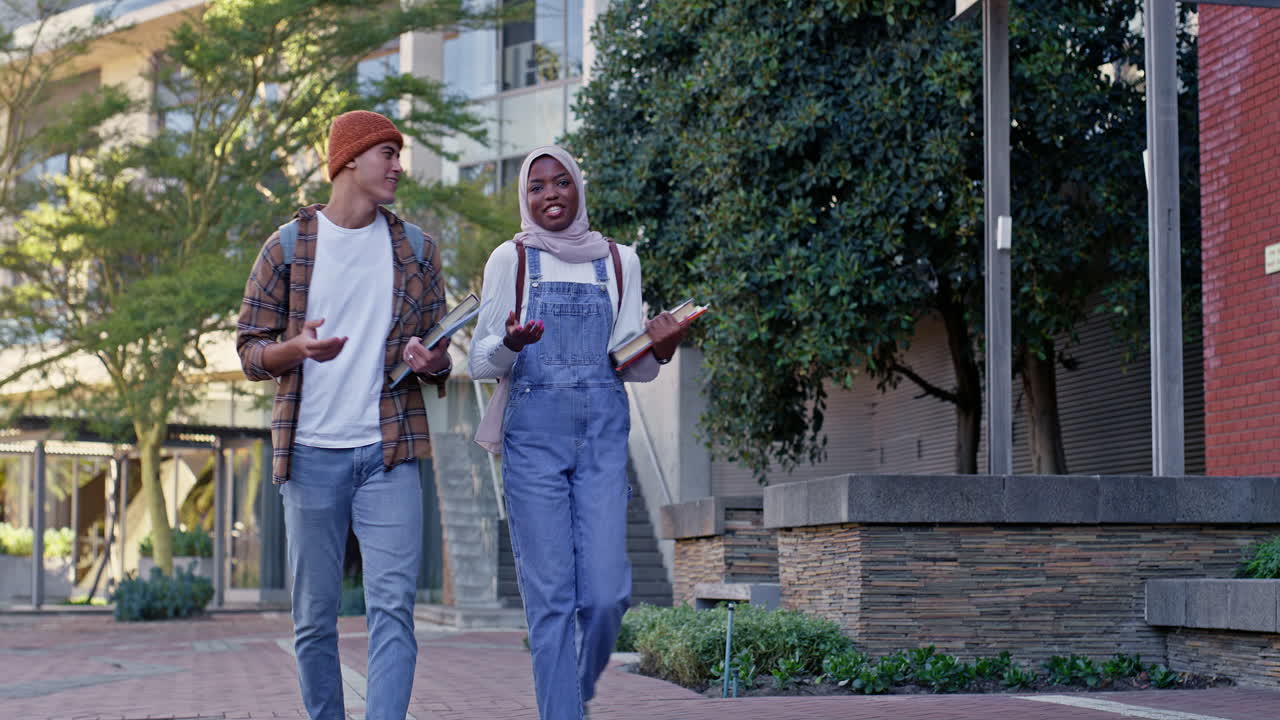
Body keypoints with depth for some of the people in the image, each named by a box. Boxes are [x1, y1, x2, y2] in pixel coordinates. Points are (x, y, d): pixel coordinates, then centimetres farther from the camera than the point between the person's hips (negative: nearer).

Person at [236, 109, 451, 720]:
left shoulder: (415, 250, 12)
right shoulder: (289, 246, 5)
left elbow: (437, 354, 16)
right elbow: (250, 351, 5)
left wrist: (433, 364, -8)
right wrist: (299, 348, -17)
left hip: (389, 452, 1)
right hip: (311, 452, -1)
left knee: (393, 606, -11)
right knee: (314, 617, 5)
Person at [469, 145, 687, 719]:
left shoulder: (619, 261, 12)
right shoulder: (511, 259, 5)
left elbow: (632, 367, 11)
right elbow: (481, 362, 2)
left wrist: (660, 348, -10)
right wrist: (510, 343, -19)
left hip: (603, 434, 2)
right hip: (533, 435, -2)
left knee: (606, 593, -5)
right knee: (550, 595, -6)